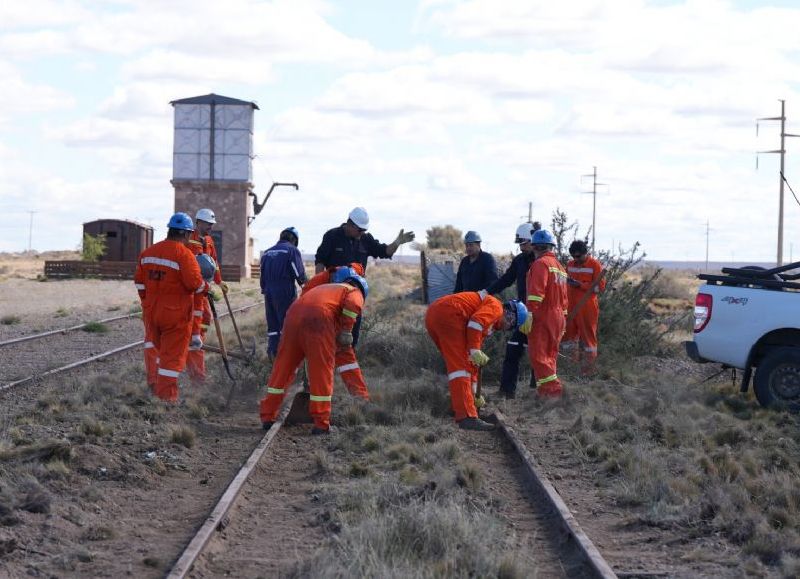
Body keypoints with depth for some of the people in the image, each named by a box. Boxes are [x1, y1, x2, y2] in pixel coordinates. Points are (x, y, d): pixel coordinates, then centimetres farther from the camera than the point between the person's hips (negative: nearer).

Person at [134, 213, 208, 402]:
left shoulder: (148, 252, 8)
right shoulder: (184, 254, -15)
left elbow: (139, 280, 12)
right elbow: (195, 283, -21)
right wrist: (206, 287, 0)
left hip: (151, 311, 6)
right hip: (176, 314, -6)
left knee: (162, 349, 23)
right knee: (173, 354, 1)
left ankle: (158, 389, 27)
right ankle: (167, 397, 0)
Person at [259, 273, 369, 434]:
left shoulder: (327, 287, 40)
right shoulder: (356, 293, 20)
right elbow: (352, 305, -5)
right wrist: (346, 331, 3)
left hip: (294, 313, 6)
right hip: (318, 317, -6)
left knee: (283, 367, 13)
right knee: (322, 372, 2)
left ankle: (267, 417, 19)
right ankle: (321, 424, 4)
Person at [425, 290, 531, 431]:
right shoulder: (496, 307, 3)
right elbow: (476, 322, -18)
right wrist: (474, 350, -15)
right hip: (448, 315, -10)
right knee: (460, 365, -12)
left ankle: (460, 407, 35)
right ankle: (467, 417, -19)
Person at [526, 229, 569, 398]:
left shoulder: (540, 264, -9)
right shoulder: (560, 267, 20)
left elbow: (536, 293, -20)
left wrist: (529, 314, -23)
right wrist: (563, 322, 26)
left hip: (542, 316, -9)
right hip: (558, 317, 9)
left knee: (538, 355, -8)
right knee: (550, 355, 15)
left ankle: (551, 390, -16)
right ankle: (553, 388, 17)